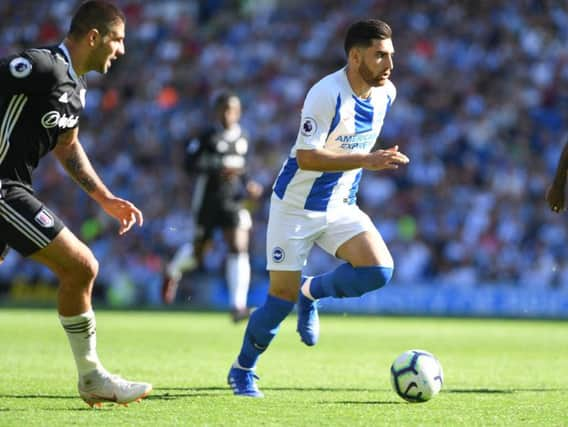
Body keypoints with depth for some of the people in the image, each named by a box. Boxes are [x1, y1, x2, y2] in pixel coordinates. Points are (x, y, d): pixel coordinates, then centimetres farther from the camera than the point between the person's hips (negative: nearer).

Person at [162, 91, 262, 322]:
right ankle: (173, 270, 46)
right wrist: (219, 168, -26)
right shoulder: (208, 136, -10)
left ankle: (238, 305, -15)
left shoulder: (242, 136, 9)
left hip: (232, 200, 4)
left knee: (239, 248, -12)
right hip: (207, 200, -4)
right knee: (198, 250, 10)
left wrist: (248, 184, 7)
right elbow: (190, 163, -15)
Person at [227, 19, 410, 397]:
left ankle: (311, 293, 10)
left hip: (340, 207, 6)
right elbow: (306, 157, -30)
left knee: (379, 270, -18)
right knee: (283, 296, -4)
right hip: (296, 207, -6)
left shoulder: (386, 93, -3)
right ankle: (243, 370, 20)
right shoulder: (327, 94, -25)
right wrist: (366, 160, -35)